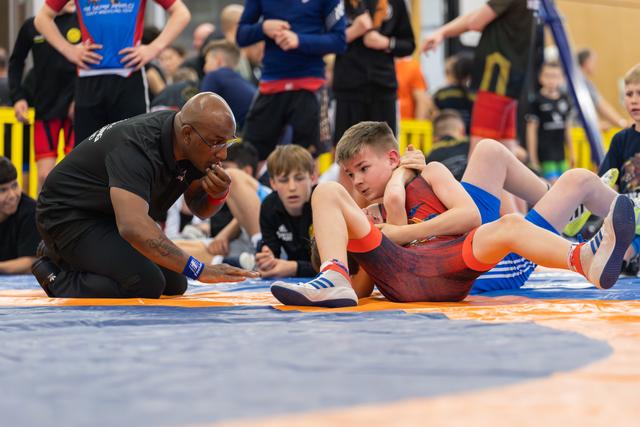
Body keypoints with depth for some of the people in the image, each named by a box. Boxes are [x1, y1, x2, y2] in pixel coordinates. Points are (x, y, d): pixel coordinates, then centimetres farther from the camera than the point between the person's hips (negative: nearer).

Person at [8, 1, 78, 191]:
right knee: (44, 175, -2)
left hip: (76, 108, -1)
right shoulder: (31, 26, 2)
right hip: (45, 109, 1)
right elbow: (16, 62, 15)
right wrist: (17, 97, 4)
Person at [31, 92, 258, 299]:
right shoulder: (136, 148, -36)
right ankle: (59, 284, -5)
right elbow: (132, 225, -50)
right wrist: (199, 269, -53)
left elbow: (199, 207, 3)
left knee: (174, 285, 11)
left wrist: (218, 195, -22)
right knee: (145, 284, -27)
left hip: (110, 218, 9)